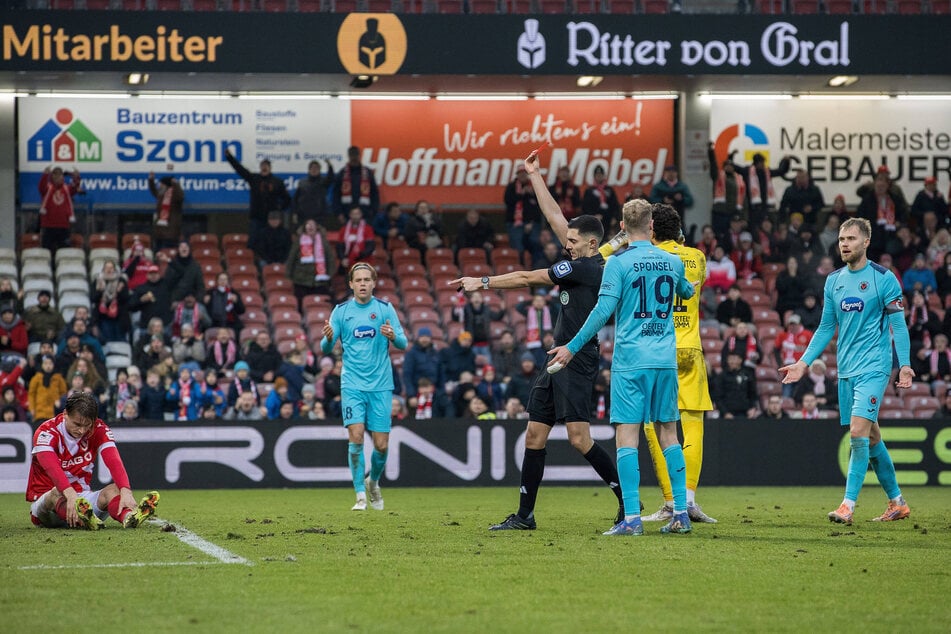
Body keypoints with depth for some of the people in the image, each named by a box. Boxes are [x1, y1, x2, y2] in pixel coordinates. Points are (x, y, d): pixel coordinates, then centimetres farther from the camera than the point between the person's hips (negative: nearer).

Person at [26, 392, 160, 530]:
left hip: (82, 497, 3)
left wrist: (126, 492, -40)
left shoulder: (99, 430, -4)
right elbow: (52, 468, -33)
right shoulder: (46, 433, -15)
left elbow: (114, 462, -20)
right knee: (57, 493, -37)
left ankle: (129, 517, -59)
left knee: (114, 489, -24)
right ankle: (81, 519, -70)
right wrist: (71, 495, -52)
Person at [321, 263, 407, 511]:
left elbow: (403, 344, 0)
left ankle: (373, 482, 29)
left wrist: (394, 337, -24)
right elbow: (325, 349, 3)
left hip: (381, 385, 0)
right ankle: (360, 495, -4)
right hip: (353, 385, 0)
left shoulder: (385, 309, 1)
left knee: (381, 444, -1)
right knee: (356, 437, -15)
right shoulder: (341, 311, 3)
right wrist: (328, 339, -20)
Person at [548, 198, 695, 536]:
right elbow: (687, 292, 29)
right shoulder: (672, 262, 8)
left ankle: (632, 518, -12)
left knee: (627, 435, -5)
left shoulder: (618, 263, -7)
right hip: (665, 359, 5)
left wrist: (572, 347, -6)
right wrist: (690, 287, 53)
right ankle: (681, 513, 10)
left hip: (630, 361, -5)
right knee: (668, 433, 12)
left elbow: (603, 310, -13)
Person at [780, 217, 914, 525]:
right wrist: (803, 363, 10)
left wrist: (904, 364, -13)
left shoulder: (884, 279, -6)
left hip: (873, 367, -6)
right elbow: (826, 328, 17)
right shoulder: (834, 281, 11)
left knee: (858, 431, -17)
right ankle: (897, 502, 22)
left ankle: (848, 505, -18)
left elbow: (898, 324, -5)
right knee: (870, 436, 10)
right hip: (846, 370, 6)